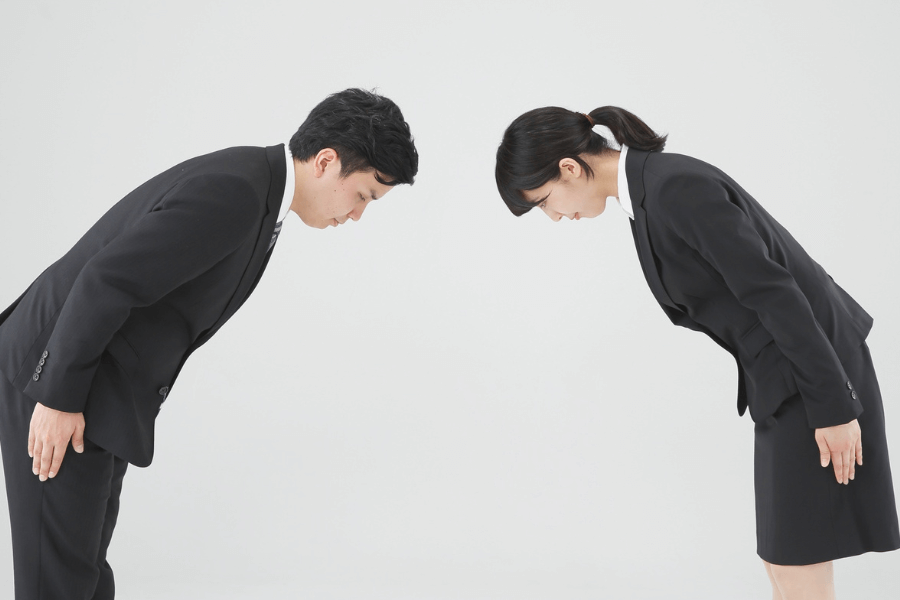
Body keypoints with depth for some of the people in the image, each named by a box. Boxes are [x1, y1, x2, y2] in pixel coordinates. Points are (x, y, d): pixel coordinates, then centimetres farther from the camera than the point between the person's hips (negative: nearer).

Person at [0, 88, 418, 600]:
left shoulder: (253, 185, 8)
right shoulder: (233, 191, -24)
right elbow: (103, 281, -27)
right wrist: (60, 399, -20)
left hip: (94, 381, 10)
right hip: (55, 377, -9)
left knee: (82, 552, 19)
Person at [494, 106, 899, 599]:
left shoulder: (677, 187, -21)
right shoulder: (657, 188, 10)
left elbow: (773, 291, -23)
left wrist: (832, 406, -21)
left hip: (815, 376, -10)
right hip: (790, 373, 10)